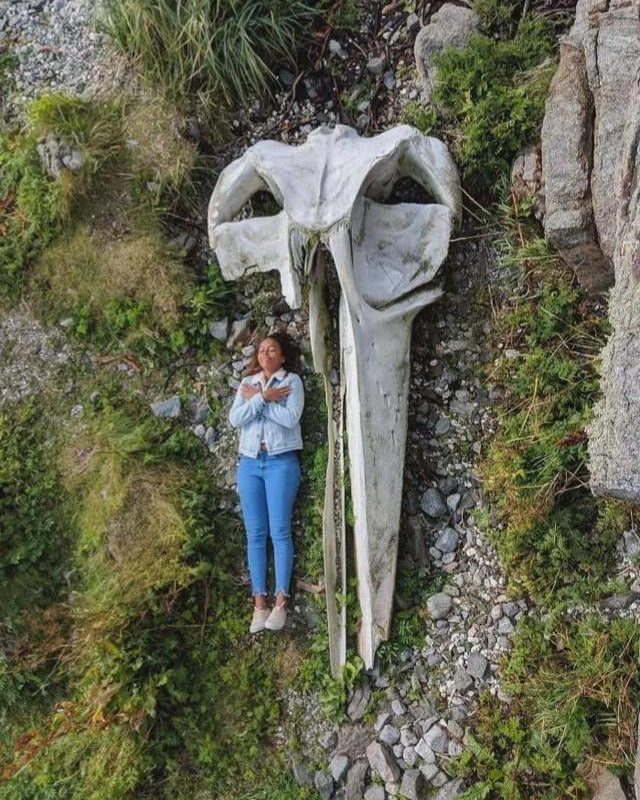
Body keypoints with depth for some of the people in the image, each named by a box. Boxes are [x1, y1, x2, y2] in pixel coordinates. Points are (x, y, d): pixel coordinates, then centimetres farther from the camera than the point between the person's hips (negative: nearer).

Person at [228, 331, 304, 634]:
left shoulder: (292, 381, 2)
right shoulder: (247, 383, 13)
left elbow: (291, 418, -14)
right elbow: (235, 419, -1)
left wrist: (256, 399, -8)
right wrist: (263, 398, -11)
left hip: (281, 462, -4)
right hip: (249, 463, 4)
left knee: (280, 532, -4)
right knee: (255, 534, 4)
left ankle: (280, 601, 1)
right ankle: (259, 602, 9)